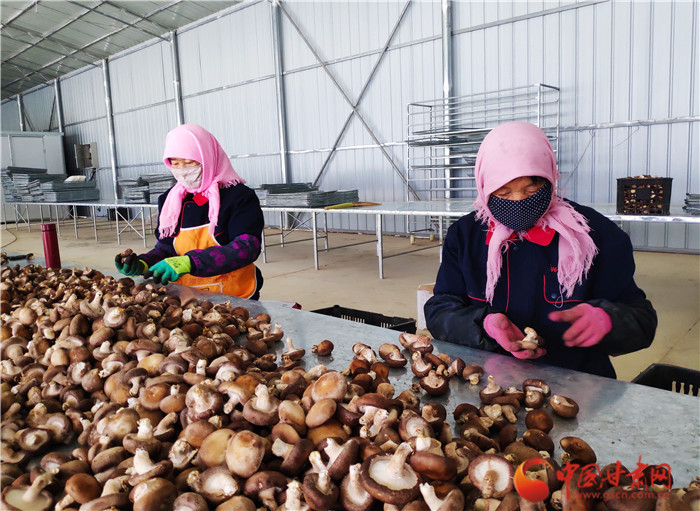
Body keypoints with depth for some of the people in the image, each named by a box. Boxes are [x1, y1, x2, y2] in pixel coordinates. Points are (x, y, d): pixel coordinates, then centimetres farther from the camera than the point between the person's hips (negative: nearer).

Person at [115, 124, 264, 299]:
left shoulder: (239, 196, -3)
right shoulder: (169, 200, 14)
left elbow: (247, 248, -15)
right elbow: (165, 247, 18)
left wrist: (190, 262, -25)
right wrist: (143, 264, -5)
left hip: (234, 301, -5)